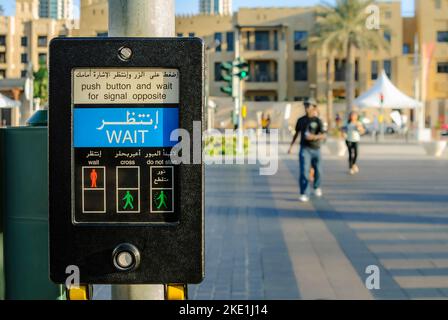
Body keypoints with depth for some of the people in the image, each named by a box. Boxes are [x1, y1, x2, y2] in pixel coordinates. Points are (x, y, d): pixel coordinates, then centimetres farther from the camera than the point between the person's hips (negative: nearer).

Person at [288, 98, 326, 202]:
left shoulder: (318, 121, -4)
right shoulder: (301, 120, 3)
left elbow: (324, 136, -11)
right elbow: (296, 133, 16)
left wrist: (314, 137, -30)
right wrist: (291, 146, 12)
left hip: (315, 149, 0)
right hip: (304, 149, 0)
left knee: (318, 171, 15)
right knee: (304, 171, -15)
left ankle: (317, 187, 45)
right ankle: (304, 195, -16)